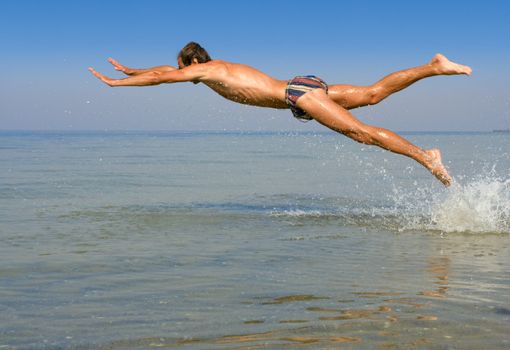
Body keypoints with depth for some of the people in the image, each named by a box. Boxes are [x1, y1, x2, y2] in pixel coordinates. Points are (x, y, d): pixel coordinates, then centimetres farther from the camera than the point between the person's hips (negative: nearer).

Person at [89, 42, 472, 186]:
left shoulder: (205, 69, -2)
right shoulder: (220, 67, 23)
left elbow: (162, 77, 1)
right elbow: (167, 70, 35)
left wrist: (116, 82, 9)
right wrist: (131, 70, 40)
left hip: (299, 92, -9)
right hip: (302, 88, 9)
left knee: (363, 133, -16)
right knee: (373, 94, 5)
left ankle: (426, 155, -21)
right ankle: (434, 66, 1)